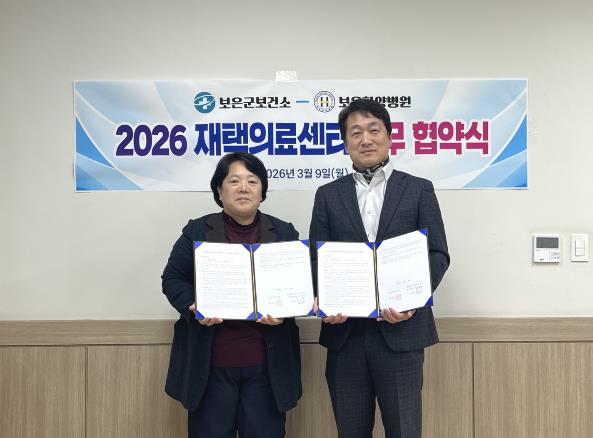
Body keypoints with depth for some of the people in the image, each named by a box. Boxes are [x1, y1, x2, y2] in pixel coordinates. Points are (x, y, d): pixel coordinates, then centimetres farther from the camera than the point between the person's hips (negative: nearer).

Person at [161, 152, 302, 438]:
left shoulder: (284, 233, 6)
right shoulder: (197, 231, 3)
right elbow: (172, 279, 4)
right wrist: (193, 307, -15)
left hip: (266, 363, 1)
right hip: (209, 362, -1)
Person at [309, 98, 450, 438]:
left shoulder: (419, 190, 6)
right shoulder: (328, 195, 10)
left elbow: (437, 255, 1)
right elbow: (317, 258, 6)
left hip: (401, 330, -1)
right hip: (345, 332, 2)